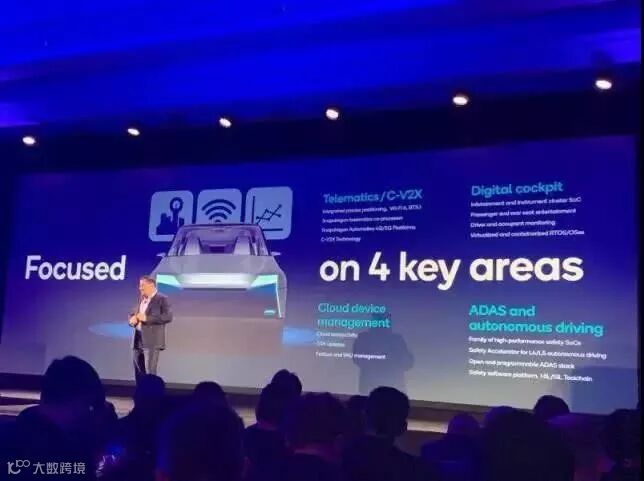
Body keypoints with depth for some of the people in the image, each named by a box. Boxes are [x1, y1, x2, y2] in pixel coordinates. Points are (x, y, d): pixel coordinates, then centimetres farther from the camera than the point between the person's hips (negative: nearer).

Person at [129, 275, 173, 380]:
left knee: (150, 372, -9)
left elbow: (168, 316, -16)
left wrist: (147, 318, -20)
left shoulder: (162, 299, -5)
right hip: (138, 340, 7)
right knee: (139, 373, 10)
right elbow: (132, 314, 21)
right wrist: (132, 319, -4)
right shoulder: (141, 299, 16)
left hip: (152, 341, -7)